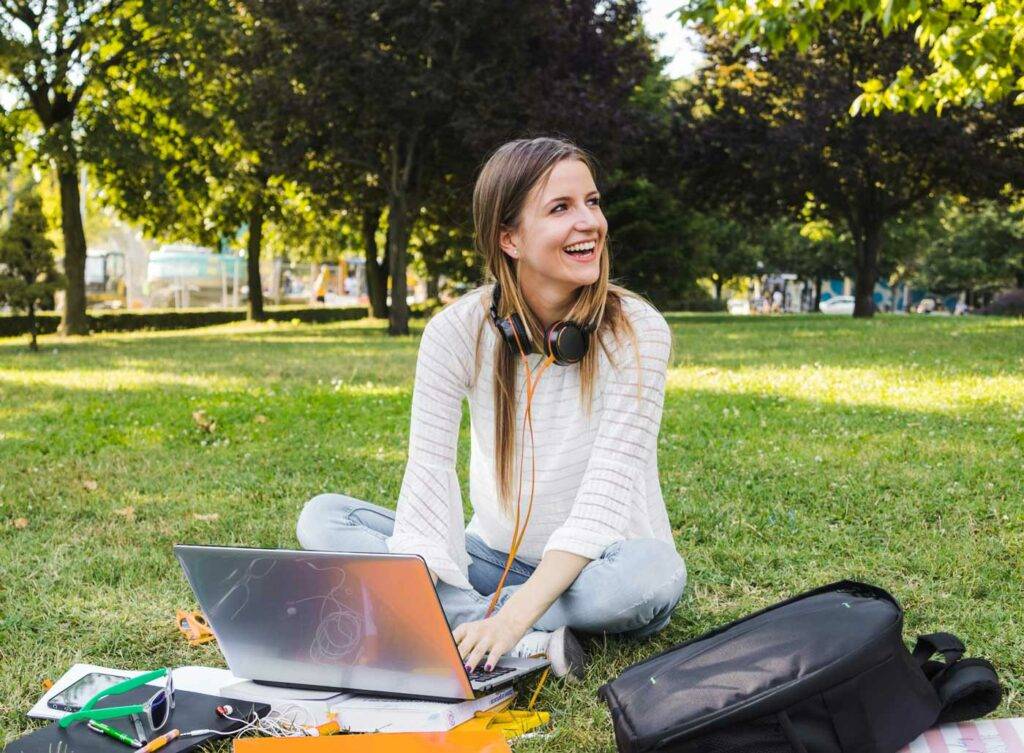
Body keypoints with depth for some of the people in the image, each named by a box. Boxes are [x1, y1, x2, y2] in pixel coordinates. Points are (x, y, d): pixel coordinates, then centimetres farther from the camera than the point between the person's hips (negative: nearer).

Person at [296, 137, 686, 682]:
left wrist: (512, 616, -35)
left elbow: (603, 497, -23)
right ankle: (533, 642, -26)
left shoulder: (636, 332, -17)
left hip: (594, 570, -2)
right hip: (494, 556, 3)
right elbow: (427, 482, -17)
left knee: (657, 572, -36)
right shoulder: (458, 331, -11)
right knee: (322, 517, -12)